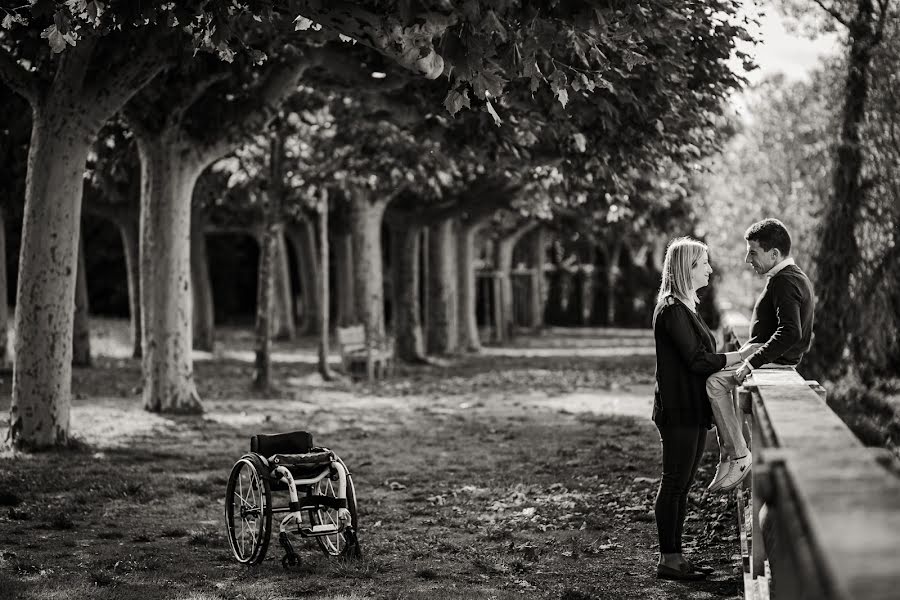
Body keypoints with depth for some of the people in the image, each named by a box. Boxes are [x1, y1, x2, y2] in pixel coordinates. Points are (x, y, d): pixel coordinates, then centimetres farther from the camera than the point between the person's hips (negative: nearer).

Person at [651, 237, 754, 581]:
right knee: (674, 484, -3)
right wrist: (742, 356, -13)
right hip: (678, 410, -10)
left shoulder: (685, 308, 16)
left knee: (681, 485, 12)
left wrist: (737, 359, 6)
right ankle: (668, 561, 3)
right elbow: (696, 360, -19)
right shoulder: (672, 310, -15)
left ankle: (674, 556, 19)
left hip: (693, 410, 10)